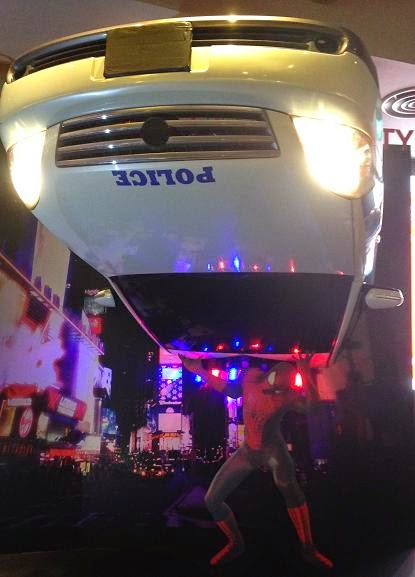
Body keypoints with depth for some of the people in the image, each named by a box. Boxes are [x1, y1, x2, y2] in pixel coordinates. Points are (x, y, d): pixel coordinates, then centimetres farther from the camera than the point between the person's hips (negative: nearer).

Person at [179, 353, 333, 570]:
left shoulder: (287, 395, -17)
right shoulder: (251, 377, -9)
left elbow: (312, 402, -35)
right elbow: (230, 389, 10)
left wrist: (305, 373, -46)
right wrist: (199, 370, 6)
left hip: (272, 448, -5)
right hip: (248, 451, 5)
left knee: (287, 483, -39)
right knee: (212, 499, 1)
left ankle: (308, 549, -26)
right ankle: (236, 543, 27)